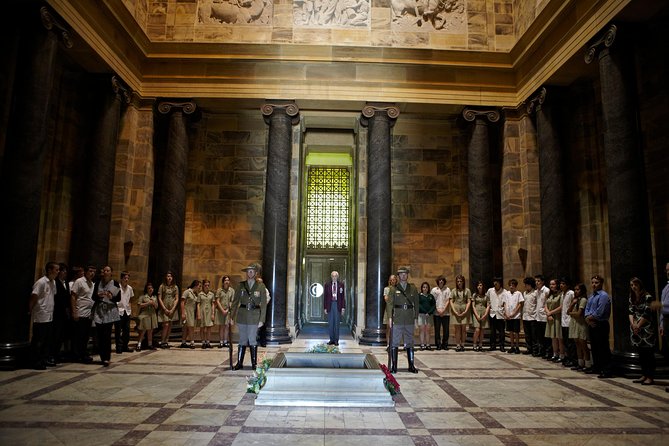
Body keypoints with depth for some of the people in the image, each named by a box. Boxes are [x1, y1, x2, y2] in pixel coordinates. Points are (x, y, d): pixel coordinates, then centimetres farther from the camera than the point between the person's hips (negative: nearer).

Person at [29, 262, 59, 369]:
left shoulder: (53, 282, 11)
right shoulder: (41, 282, -14)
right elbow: (33, 298, -14)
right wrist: (30, 312, -10)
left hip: (49, 317, 8)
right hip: (40, 317, -8)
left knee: (47, 340, 14)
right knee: (37, 340, 1)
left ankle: (45, 359, 23)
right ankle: (36, 362, 8)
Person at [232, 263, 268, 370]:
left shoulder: (260, 286, 0)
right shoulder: (241, 285, 6)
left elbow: (263, 304, -1)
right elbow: (236, 301, 8)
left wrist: (261, 320, -6)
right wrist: (232, 316, 1)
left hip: (254, 316, -2)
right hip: (242, 315, 2)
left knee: (252, 340, 1)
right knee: (242, 340, 9)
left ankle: (254, 364, 13)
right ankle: (239, 363, 18)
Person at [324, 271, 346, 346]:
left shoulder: (341, 284, 3)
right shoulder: (327, 285, 5)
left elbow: (343, 296, 2)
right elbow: (325, 297, 5)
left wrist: (343, 307, -4)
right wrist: (325, 308, 0)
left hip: (338, 305, -1)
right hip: (330, 305, 1)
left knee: (336, 323, 2)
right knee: (330, 323, 4)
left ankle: (336, 340, 9)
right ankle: (331, 339, 13)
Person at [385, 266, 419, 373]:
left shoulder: (413, 288, 10)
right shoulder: (393, 289, 3)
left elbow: (416, 303, 11)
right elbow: (389, 304, -3)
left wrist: (416, 317, 4)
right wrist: (390, 317, -14)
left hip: (409, 320, 2)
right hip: (397, 320, -2)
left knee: (410, 343, 9)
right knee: (394, 343, 0)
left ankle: (411, 365, 17)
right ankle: (394, 366, 8)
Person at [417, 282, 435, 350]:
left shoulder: (431, 296, 12)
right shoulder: (419, 296, 4)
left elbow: (434, 305, 7)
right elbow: (418, 305, -4)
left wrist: (429, 312, -7)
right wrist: (425, 312, -13)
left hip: (429, 315, 2)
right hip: (421, 314, -2)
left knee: (428, 330, 3)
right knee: (422, 329, -4)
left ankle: (428, 344, 4)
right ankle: (422, 344, -2)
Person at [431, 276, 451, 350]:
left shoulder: (447, 289, 7)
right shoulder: (434, 290, 8)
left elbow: (448, 301, 2)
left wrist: (443, 310, -8)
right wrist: (437, 310, -6)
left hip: (446, 313, 0)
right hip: (436, 313, 0)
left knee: (446, 329, 2)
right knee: (437, 329, 1)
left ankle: (445, 344, 12)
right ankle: (438, 345, 9)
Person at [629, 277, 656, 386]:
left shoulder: (647, 297, -10)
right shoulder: (632, 298, 12)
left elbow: (647, 313, -13)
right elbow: (631, 312, 9)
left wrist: (638, 325, -12)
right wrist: (633, 323, -6)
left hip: (646, 329, -7)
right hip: (636, 329, 7)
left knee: (648, 353, -3)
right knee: (641, 353, 12)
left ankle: (650, 377, 2)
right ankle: (644, 375, 20)